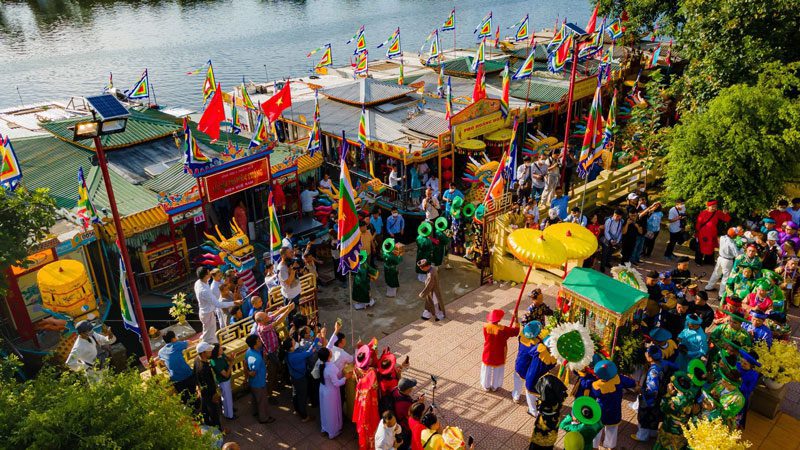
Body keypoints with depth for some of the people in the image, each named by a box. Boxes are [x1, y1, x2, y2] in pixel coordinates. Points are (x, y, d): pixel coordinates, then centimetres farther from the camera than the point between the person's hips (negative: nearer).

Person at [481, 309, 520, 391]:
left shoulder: (485, 326, -20)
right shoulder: (503, 329, -29)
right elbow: (516, 331, -17)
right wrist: (516, 320, -10)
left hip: (488, 354, 2)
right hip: (498, 355, -2)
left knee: (487, 370, 23)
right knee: (497, 371, 22)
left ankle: (486, 386, 41)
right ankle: (495, 386, 40)